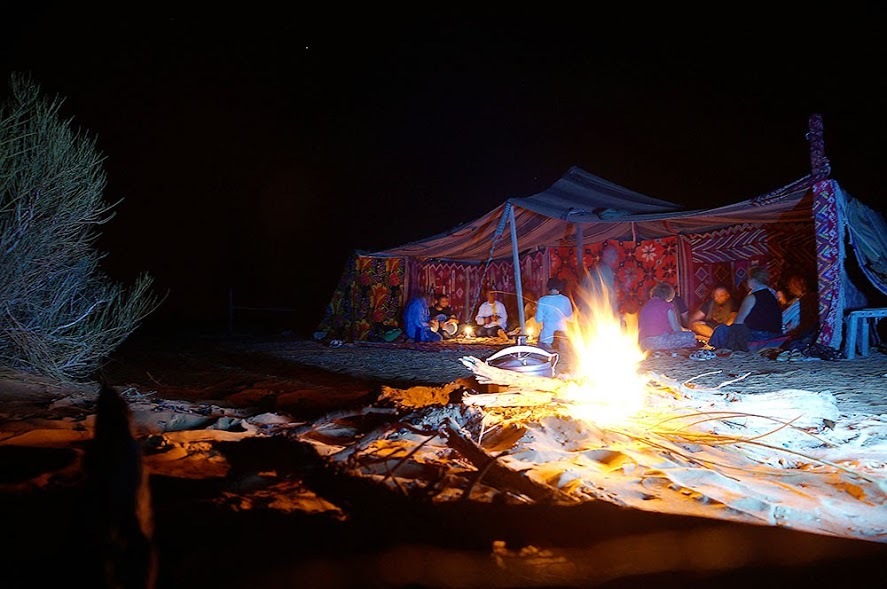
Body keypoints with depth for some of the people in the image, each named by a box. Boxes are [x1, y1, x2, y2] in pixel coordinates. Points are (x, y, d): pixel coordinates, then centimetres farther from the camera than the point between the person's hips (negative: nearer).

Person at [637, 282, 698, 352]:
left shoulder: (644, 307, 21)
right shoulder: (667, 305, 5)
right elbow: (676, 328, 3)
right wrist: (683, 330, 29)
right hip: (660, 341, -7)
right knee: (690, 336, 6)